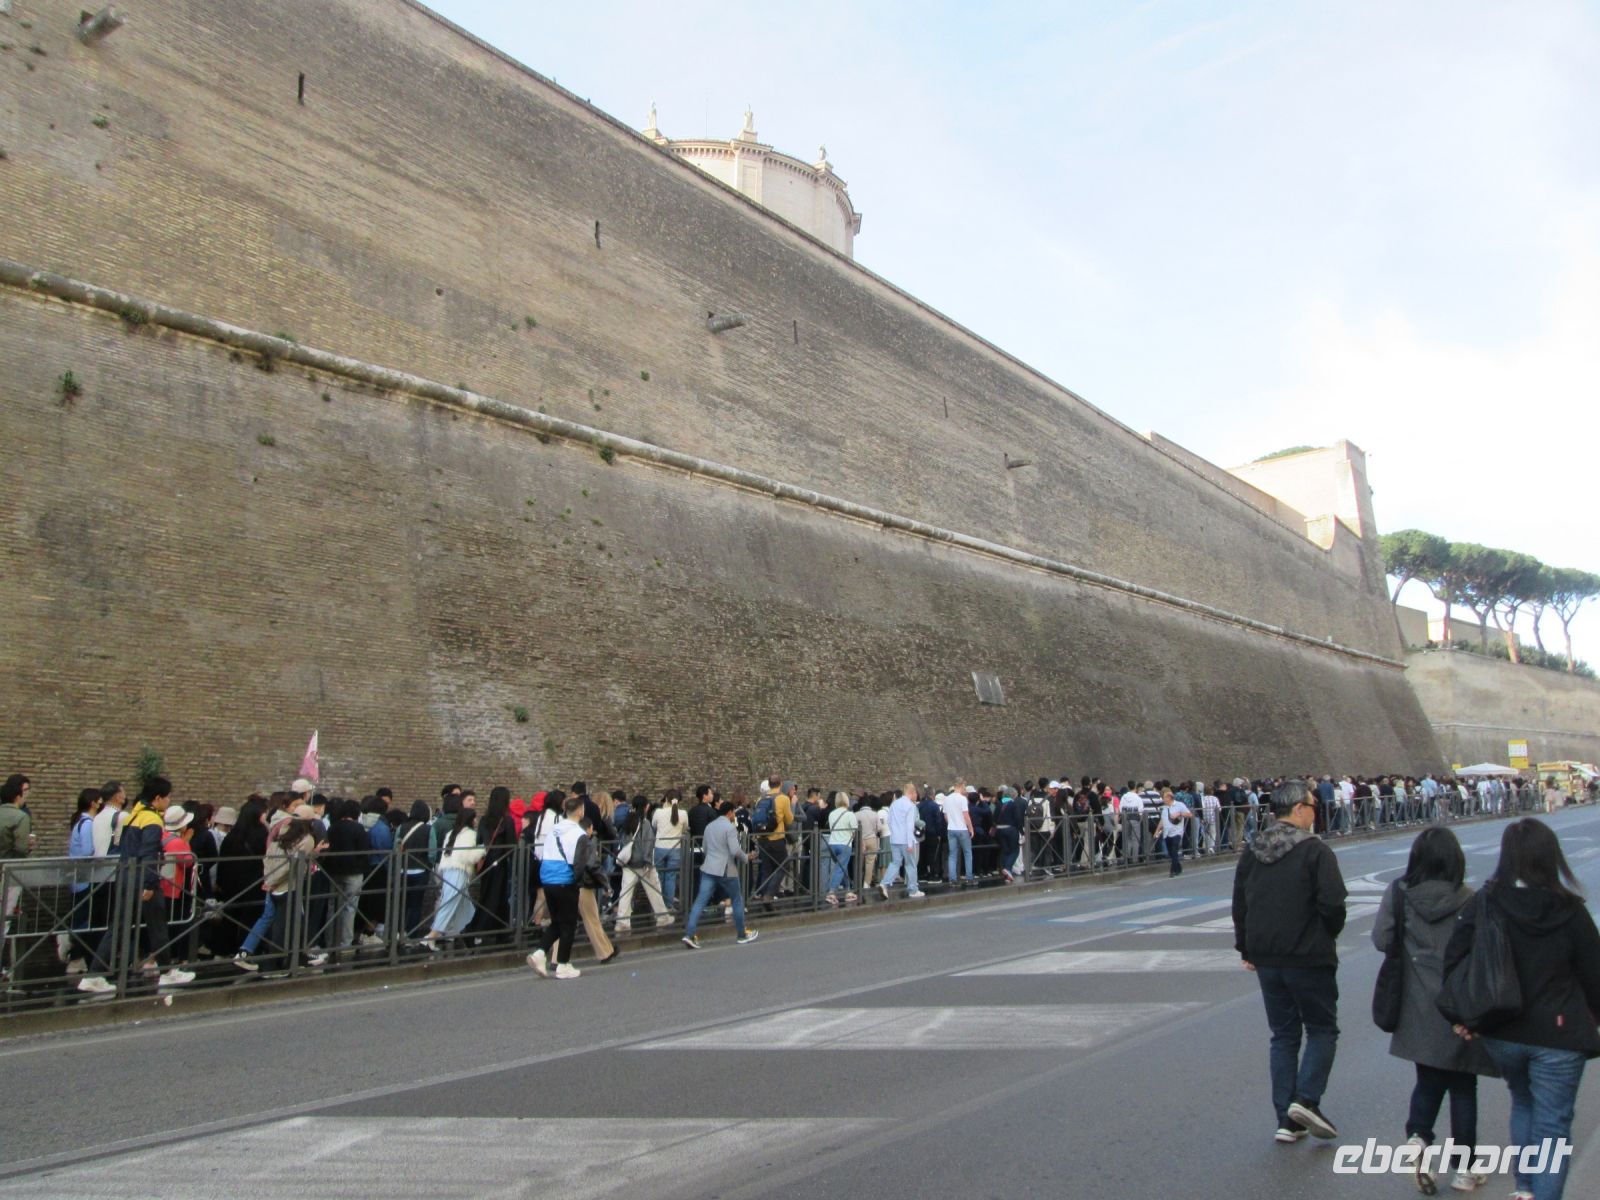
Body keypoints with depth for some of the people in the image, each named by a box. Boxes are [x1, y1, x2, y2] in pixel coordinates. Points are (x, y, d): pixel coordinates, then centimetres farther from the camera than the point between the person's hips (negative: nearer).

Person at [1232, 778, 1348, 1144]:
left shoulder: (1251, 852, 6)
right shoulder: (1315, 850, -12)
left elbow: (1239, 905, 10)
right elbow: (1332, 903, -18)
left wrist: (1246, 949, 19)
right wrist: (1329, 934, 2)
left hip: (1266, 959, 5)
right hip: (1308, 958, -5)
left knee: (1283, 1035, 13)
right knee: (1322, 1029, 12)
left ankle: (1287, 1120, 11)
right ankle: (1306, 1098, -5)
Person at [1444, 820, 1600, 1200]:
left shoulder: (1484, 905, -8)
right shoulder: (1568, 910, -13)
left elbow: (1453, 961, -9)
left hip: (1501, 1033, 3)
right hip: (1558, 1036, -3)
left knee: (1522, 1103, 26)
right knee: (1552, 1124, 7)